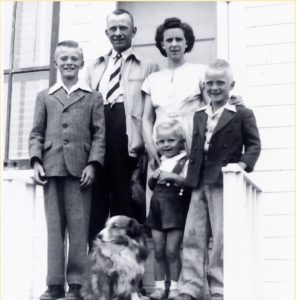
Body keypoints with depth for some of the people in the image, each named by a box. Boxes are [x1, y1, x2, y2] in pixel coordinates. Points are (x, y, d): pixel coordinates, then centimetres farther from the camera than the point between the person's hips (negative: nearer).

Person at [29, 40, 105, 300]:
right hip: (51, 168, 2)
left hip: (79, 168, -2)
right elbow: (36, 133, 12)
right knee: (54, 226, 4)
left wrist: (92, 164, -9)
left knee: (79, 227, -2)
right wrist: (36, 161, -3)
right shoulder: (44, 96, 18)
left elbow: (99, 134, 3)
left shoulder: (93, 97, 11)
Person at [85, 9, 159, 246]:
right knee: (95, 205, 6)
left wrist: (149, 148, -12)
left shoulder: (148, 67, 8)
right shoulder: (95, 67, 21)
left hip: (130, 144, -4)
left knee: (127, 207, 2)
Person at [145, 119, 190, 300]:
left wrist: (173, 177, -25)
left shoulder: (185, 161, -5)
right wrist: (154, 177, 2)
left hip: (175, 210, -6)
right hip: (157, 210, 6)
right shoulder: (160, 162, 16)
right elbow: (151, 185, 22)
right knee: (158, 251, 8)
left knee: (172, 250, -5)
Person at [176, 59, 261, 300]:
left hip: (224, 183, -5)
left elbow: (254, 144, 0)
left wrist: (244, 164, -17)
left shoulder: (242, 115, 2)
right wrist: (191, 176, 8)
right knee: (193, 237, 4)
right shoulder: (199, 115, 18)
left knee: (222, 238, -5)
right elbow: (195, 148, 16)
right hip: (199, 184, 6)